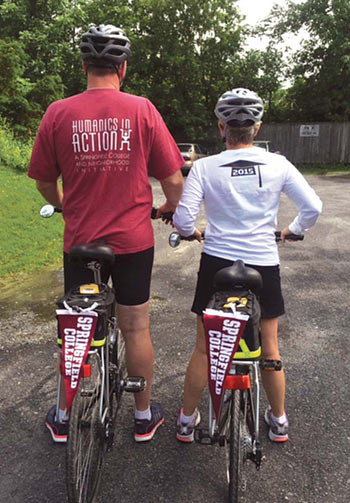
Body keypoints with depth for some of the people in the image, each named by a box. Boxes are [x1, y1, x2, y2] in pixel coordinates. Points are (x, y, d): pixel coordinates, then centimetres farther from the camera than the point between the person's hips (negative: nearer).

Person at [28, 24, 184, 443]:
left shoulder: (58, 113, -3)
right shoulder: (143, 110, -5)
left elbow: (44, 181, 6)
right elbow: (173, 179, -4)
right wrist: (173, 209, 16)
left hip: (80, 240, 1)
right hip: (134, 239, -1)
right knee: (136, 329, 13)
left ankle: (63, 417, 33)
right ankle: (144, 416, 31)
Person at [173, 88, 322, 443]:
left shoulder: (204, 167, -8)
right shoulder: (277, 165, -5)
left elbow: (182, 220, -12)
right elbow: (312, 207, -3)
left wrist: (193, 232, 10)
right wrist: (291, 230, 16)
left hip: (216, 264, 0)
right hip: (263, 265, 1)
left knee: (204, 349, 15)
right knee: (269, 350, 19)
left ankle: (186, 421, 29)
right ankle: (279, 421, 36)